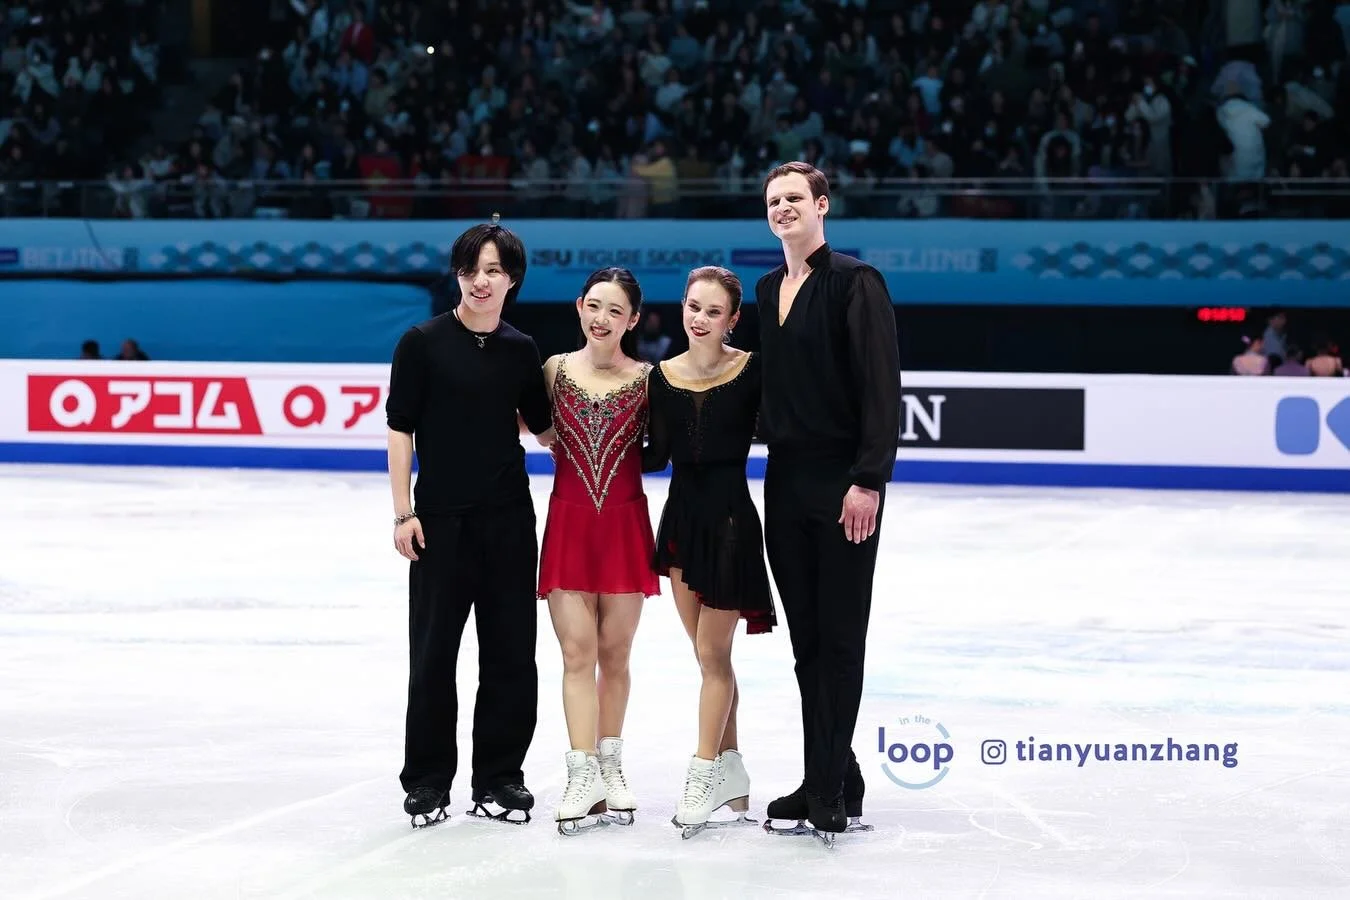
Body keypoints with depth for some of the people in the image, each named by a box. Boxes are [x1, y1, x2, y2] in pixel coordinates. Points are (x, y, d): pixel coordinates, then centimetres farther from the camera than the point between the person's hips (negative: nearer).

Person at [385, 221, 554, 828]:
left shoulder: (521, 351, 7)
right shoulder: (423, 343, -3)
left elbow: (544, 429, 16)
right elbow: (400, 430, -3)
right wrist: (404, 513, -7)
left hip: (509, 518, 3)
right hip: (440, 519, -3)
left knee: (510, 648, 6)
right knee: (433, 649, 2)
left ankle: (499, 777, 17)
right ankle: (427, 780, 14)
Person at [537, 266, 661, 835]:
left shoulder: (645, 380, 0)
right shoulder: (555, 370, 3)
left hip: (624, 525, 0)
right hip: (568, 524, 0)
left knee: (614, 654, 7)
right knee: (577, 653, -4)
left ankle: (610, 766, 21)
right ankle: (583, 779, -6)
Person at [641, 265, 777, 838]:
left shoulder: (751, 371, -8)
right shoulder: (663, 377, 3)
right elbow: (656, 455, 4)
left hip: (730, 516, -5)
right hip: (682, 514, 5)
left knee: (712, 653, -1)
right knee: (709, 655, 10)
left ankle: (703, 776, 6)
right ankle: (732, 778, 19)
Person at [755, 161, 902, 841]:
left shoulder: (855, 282, -8)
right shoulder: (768, 290, 14)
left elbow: (881, 386, -14)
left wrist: (868, 479, -19)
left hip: (843, 483, -7)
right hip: (785, 479, 7)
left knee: (838, 637, -4)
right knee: (806, 638, 9)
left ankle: (828, 792, -3)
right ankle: (832, 782, 16)